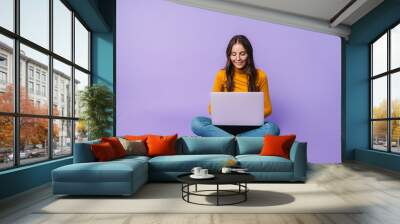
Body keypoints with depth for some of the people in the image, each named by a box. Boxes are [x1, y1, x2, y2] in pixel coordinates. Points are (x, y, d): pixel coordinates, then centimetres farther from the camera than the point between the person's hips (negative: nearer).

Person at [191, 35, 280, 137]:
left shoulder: (260, 75, -1)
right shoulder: (221, 75, 1)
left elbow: (267, 109, 5)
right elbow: (212, 107, 4)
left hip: (250, 126, 0)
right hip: (227, 125, 1)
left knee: (272, 128, -33)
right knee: (196, 122, -27)